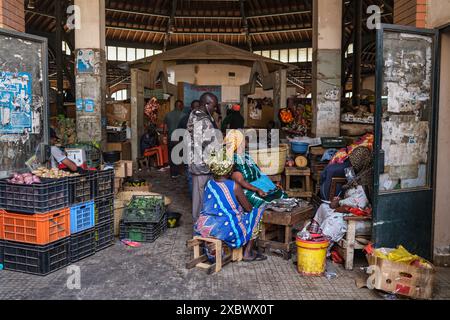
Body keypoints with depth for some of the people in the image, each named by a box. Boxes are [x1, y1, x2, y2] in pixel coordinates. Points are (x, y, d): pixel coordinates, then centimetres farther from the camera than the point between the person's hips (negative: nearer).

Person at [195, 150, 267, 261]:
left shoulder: (209, 184, 6)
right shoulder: (234, 186, -11)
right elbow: (248, 208, -4)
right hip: (226, 230, -7)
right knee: (256, 213, 13)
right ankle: (248, 253, 15)